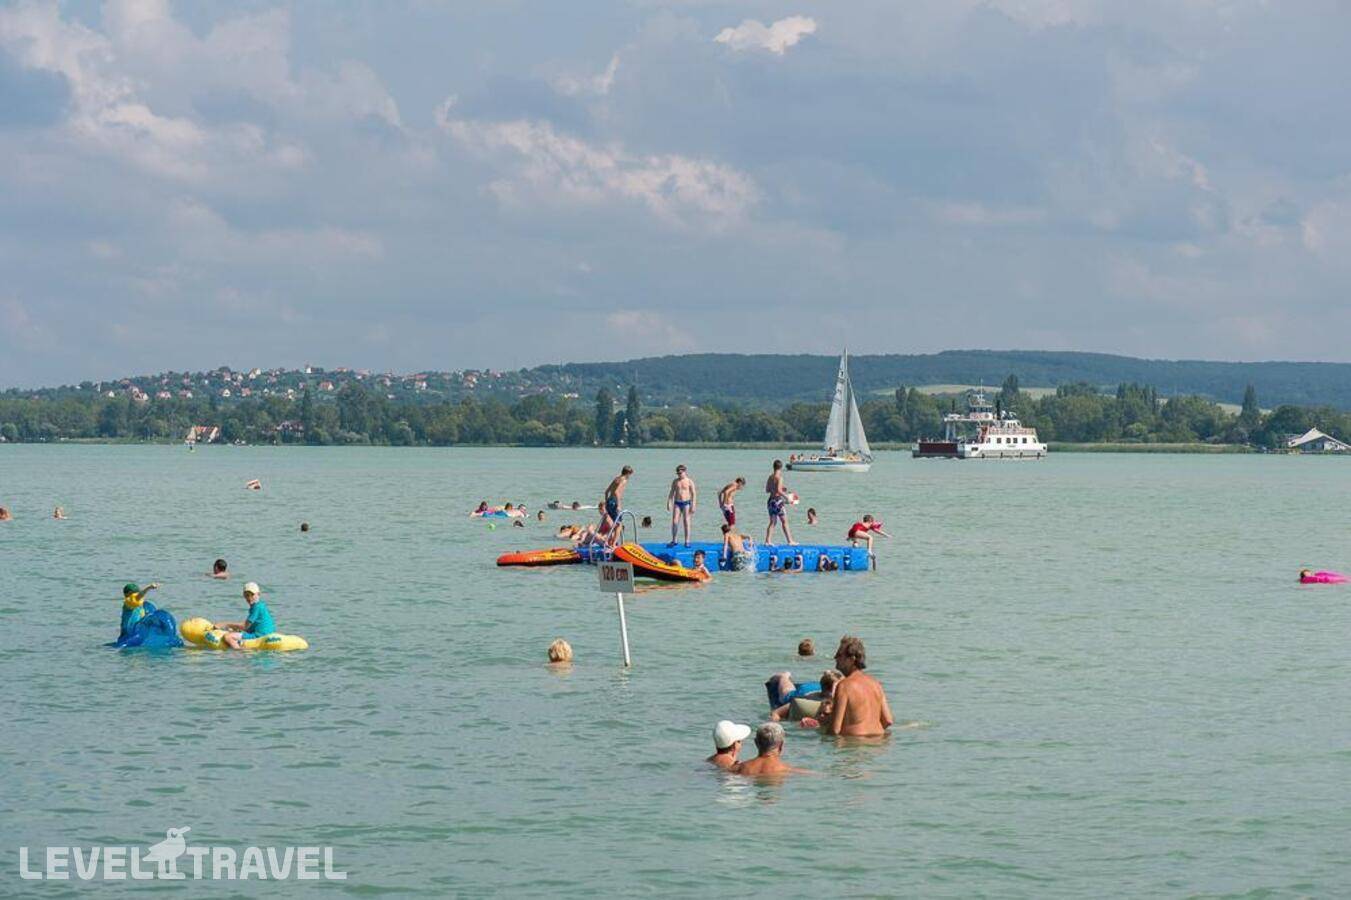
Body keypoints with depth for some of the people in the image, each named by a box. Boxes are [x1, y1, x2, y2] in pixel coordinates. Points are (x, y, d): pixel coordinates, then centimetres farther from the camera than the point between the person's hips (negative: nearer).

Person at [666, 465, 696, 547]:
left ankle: (687, 542, 2)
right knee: (674, 522, -4)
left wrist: (693, 505, -9)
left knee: (686, 522, -2)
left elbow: (694, 494, -2)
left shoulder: (689, 481, -1)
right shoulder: (675, 482, 9)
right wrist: (669, 503, 2)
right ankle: (673, 541, 5)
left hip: (686, 503, -3)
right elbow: (671, 493, 12)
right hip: (677, 503, 3)